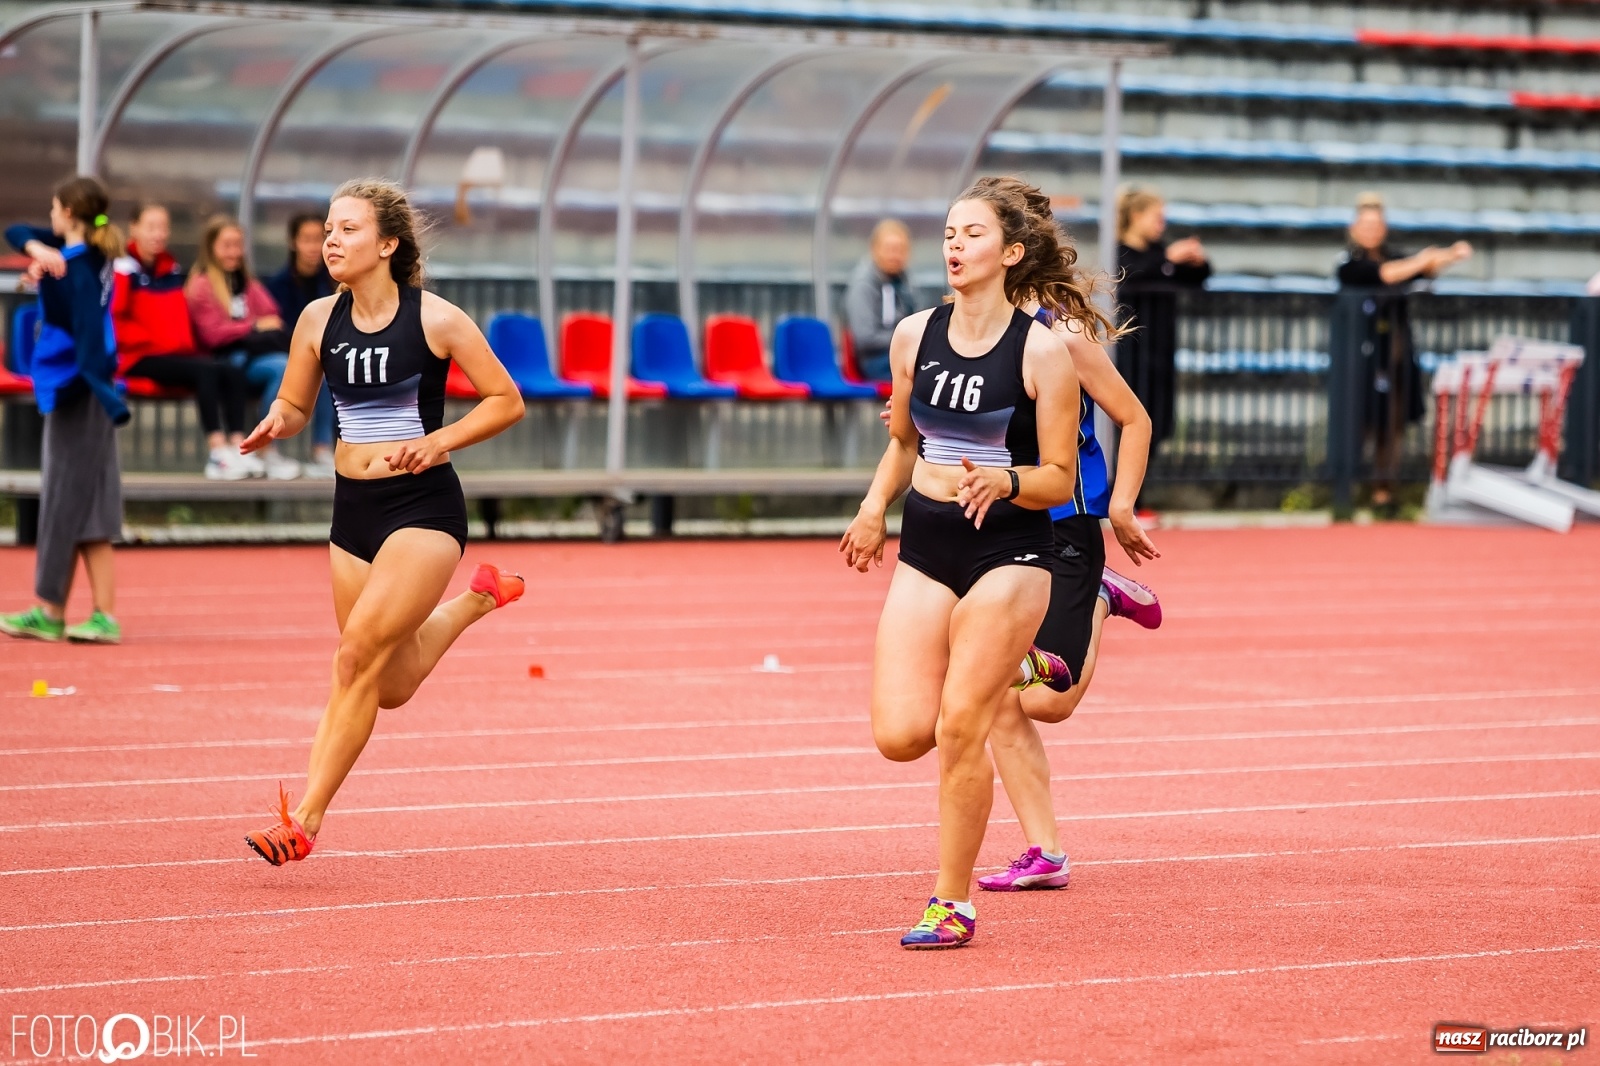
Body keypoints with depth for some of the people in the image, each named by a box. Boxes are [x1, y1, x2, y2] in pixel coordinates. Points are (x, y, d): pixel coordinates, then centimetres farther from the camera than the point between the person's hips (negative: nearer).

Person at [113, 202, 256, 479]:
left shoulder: (171, 270, 17)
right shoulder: (124, 270, -6)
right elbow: (112, 321, -13)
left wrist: (185, 345, 5)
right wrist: (155, 341, -15)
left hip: (175, 352, 7)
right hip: (138, 358, -7)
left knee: (234, 373, -15)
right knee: (205, 371, -30)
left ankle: (239, 451, -28)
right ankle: (218, 453, -36)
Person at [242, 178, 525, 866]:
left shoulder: (435, 320, -10)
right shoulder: (320, 320, 2)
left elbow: (507, 401, -3)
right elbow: (294, 405, 14)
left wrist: (440, 441, -17)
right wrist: (275, 424, -10)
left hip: (424, 507, -6)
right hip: (353, 507, 6)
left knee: (357, 659, -18)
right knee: (391, 687, 14)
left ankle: (304, 820, -14)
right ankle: (476, 599, 42)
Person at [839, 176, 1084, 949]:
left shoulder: (1042, 352, -10)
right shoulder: (914, 336, 4)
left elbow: (1060, 479, -7)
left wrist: (1002, 481, -25)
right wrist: (874, 508, 6)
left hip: (1006, 551, -5)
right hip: (924, 549, 5)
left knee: (959, 731, -9)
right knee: (900, 735, -6)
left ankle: (953, 903, 7)